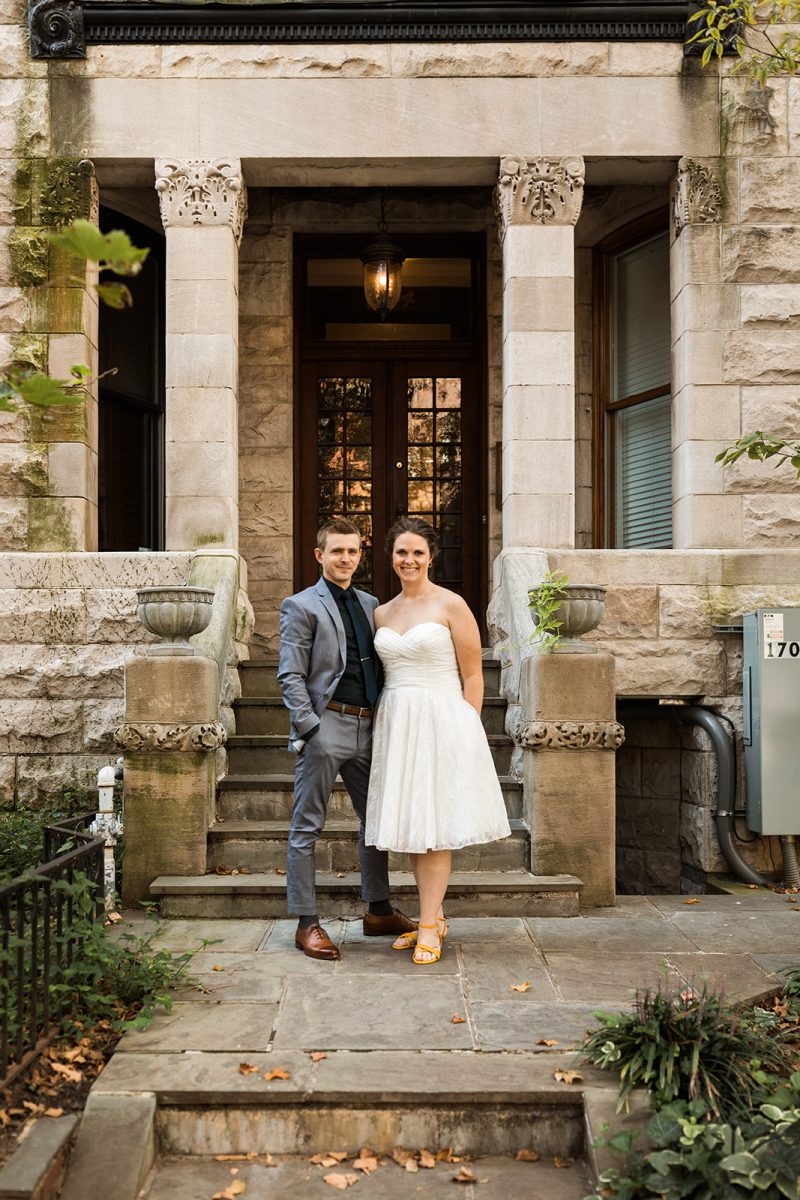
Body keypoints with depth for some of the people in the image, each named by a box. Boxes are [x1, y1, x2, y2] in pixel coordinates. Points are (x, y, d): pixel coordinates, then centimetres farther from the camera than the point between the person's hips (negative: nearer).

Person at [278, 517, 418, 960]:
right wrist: (309, 729, -15)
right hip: (325, 727, -6)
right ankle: (306, 923, 10)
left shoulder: (370, 604, 16)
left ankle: (379, 911, 28)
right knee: (307, 827, 1)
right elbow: (290, 676, -8)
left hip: (366, 728, 7)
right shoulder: (301, 606, -2)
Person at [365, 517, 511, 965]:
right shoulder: (383, 613, 11)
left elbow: (473, 675, -5)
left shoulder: (451, 605, -5)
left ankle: (430, 927, 4)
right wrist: (389, 724, 9)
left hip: (440, 719, -6)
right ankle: (434, 916, 22)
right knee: (409, 824, 9)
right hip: (396, 721, 6)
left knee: (434, 825, -4)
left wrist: (466, 732, -10)